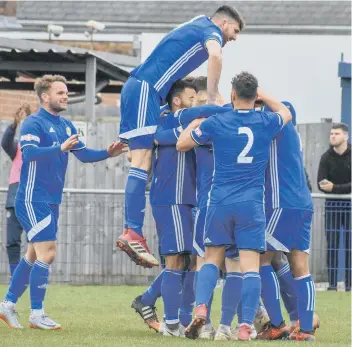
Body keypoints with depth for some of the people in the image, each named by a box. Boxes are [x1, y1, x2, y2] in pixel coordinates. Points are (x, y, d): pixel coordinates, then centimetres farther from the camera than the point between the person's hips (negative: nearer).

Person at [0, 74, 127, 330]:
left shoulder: (66, 126, 12)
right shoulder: (34, 123, -12)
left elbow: (83, 154, 12)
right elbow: (29, 152, -27)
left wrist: (107, 153, -5)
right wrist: (61, 148, -40)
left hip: (51, 201, 9)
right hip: (33, 200, -9)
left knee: (34, 255, 13)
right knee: (47, 253, -12)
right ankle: (37, 314, -6)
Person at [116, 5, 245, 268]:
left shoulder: (197, 28, 28)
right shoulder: (211, 30, 0)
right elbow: (215, 56, -24)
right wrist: (212, 99, -17)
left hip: (137, 88, 9)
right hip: (146, 89, -9)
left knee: (142, 161, 6)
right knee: (142, 162, -15)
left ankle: (132, 231, 2)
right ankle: (133, 233, -22)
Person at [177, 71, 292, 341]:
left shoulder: (216, 122, -2)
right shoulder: (266, 123, 2)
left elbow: (182, 144, 12)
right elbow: (286, 113, 27)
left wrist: (196, 119, 27)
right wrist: (262, 95, 33)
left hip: (220, 202, 1)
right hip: (252, 205, -1)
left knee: (212, 259, 12)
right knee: (250, 266, -3)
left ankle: (201, 308, -11)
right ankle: (246, 326, -12)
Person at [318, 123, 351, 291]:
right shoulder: (326, 157, -2)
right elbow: (321, 184, -11)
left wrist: (334, 188, -24)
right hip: (332, 205, 1)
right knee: (332, 244, -2)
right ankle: (332, 282, 0)